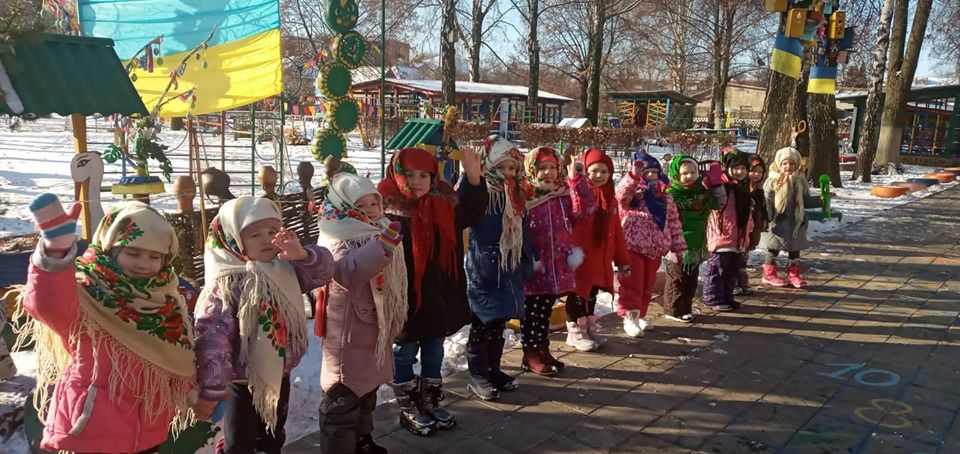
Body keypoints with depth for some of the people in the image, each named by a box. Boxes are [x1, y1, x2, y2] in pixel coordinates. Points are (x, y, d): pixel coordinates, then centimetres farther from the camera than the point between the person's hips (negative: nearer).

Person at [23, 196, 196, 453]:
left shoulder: (164, 301, 0)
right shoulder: (88, 295, -17)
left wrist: (192, 389, 11)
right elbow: (49, 306, -40)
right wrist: (55, 252, -53)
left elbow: (180, 356, 12)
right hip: (93, 433, -5)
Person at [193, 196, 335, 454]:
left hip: (280, 374, 6)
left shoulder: (286, 269, -3)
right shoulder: (225, 285, -23)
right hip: (243, 381, -6)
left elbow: (323, 271, -10)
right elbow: (212, 335, -27)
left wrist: (301, 254, -32)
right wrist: (211, 390, -29)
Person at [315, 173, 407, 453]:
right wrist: (382, 245, -54)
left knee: (366, 393, 23)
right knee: (343, 400, -1)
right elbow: (349, 273, -43)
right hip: (348, 338, -9)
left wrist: (392, 325, 25)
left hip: (373, 333, 9)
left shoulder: (379, 236, 8)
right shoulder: (339, 242, -19)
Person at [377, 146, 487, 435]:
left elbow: (472, 212, 13)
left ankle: (429, 402, 37)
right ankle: (408, 410, 27)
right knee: (404, 354, 11)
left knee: (434, 352, 19)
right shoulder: (389, 209, -15)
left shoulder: (444, 203, 2)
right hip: (406, 298, -6)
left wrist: (474, 178, -3)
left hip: (440, 295, 6)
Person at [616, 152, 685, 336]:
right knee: (632, 283, -3)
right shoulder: (633, 192, -6)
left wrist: (678, 247, 12)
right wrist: (634, 175, -44)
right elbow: (621, 193, -31)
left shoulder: (665, 197, 12)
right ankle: (630, 317, 5)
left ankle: (640, 314, 28)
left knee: (647, 284, 14)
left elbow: (674, 223, 14)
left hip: (655, 248, 6)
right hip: (632, 246, -6)